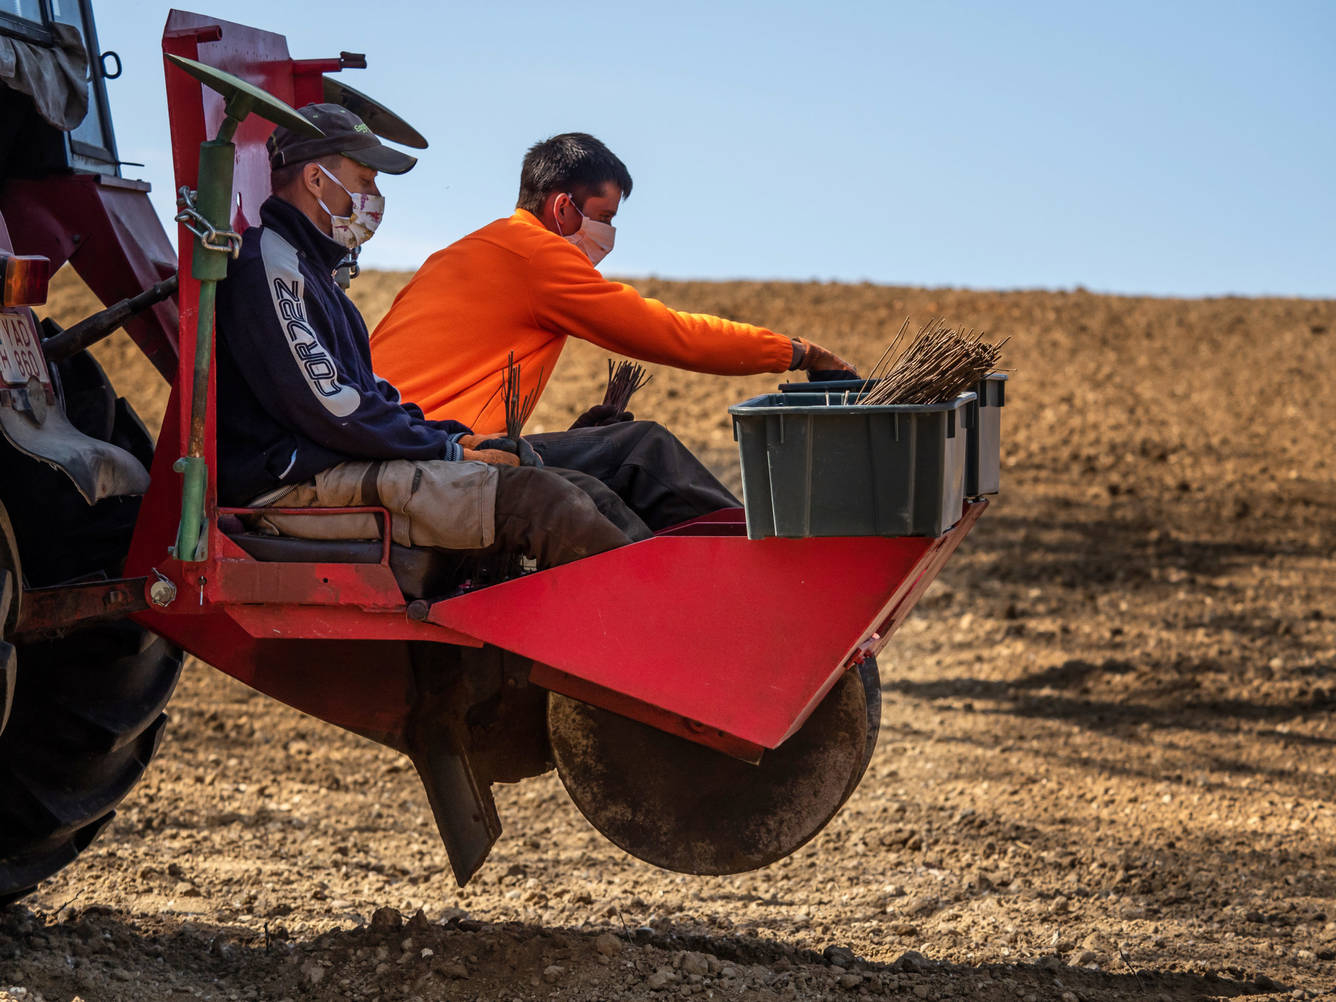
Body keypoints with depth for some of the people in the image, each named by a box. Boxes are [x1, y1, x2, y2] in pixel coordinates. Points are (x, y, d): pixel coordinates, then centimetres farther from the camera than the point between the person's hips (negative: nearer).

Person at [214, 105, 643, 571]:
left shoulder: (307, 266, 26)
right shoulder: (268, 264, -9)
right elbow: (327, 408, -17)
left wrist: (457, 436, 9)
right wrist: (451, 450, -10)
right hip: (297, 486, -11)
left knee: (584, 495, -2)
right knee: (532, 497, -23)